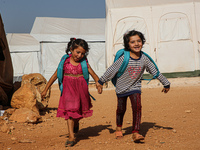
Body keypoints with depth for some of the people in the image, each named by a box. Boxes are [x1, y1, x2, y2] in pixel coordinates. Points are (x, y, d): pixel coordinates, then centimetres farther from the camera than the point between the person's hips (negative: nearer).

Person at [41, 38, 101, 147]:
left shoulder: (84, 63, -1)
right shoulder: (65, 61, -3)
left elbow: (93, 75, 1)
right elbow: (55, 76, 2)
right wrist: (45, 90, 3)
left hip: (81, 90, 2)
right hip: (68, 90, -1)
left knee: (78, 110, 14)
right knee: (70, 111, -6)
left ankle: (76, 123, 48)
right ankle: (71, 137, -4)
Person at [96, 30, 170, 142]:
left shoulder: (144, 58, -12)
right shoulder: (124, 58, -22)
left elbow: (155, 72, 0)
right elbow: (112, 70, -12)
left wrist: (166, 83, 8)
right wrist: (101, 81, -6)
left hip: (135, 87, 1)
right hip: (122, 87, -1)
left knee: (137, 107, -18)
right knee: (121, 109, 14)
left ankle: (136, 133, -15)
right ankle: (119, 128, 41)